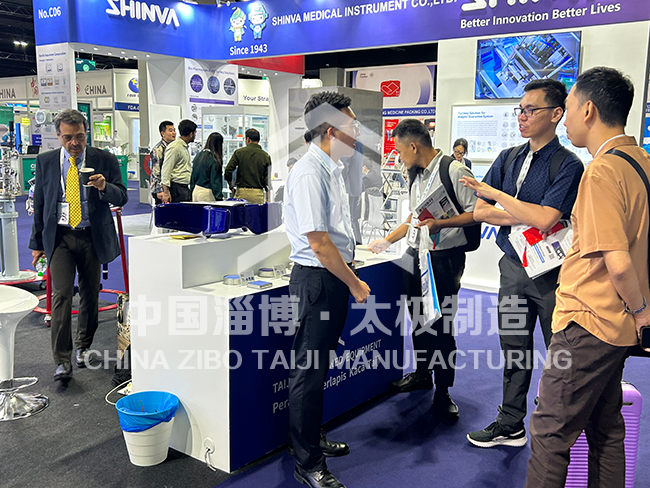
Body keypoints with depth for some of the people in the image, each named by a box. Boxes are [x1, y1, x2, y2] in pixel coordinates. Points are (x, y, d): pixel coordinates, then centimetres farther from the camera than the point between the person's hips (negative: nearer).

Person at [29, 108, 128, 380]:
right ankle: (62, 361, -5)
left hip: (93, 237, 0)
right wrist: (37, 242, 10)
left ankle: (84, 347, 30)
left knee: (90, 294, 10)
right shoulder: (46, 161, 4)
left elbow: (122, 198, -2)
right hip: (59, 237, 0)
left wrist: (104, 187, -24)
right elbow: (39, 202, 10)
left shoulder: (105, 160, 0)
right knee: (61, 295, -10)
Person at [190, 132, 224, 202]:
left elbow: (192, 177, 13)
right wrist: (219, 198, -10)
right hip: (207, 193, -7)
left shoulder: (198, 156, 8)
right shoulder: (215, 160, -13)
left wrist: (192, 191, 21)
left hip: (195, 191, 7)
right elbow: (215, 181, -13)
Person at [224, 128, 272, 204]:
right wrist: (267, 199, 4)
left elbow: (228, 171, -3)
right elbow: (267, 179, 0)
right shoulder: (265, 156, 2)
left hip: (241, 192, 0)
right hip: (257, 194, 0)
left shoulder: (239, 152, 2)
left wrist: (231, 187, 11)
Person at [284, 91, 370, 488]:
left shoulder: (333, 169, 12)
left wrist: (351, 278, 18)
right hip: (317, 279, -10)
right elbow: (318, 243, -22)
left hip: (336, 278, 10)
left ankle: (313, 439, 39)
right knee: (309, 370, 2)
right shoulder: (309, 173, -19)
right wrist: (355, 284, -14)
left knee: (320, 365, 21)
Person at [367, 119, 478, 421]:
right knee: (418, 320, 16)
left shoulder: (454, 171, -11)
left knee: (441, 326, -1)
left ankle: (442, 393, 13)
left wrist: (441, 224, -24)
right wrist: (386, 241, 23)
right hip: (415, 256, 8)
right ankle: (422, 374, 35)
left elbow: (475, 214, -14)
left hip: (444, 258, -7)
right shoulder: (416, 176, 16)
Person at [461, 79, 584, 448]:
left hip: (550, 272, -5)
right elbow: (480, 212, 5)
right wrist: (522, 217, -11)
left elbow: (544, 219, -23)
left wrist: (496, 194, -15)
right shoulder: (508, 159, 9)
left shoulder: (568, 165, -10)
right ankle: (511, 425, 28)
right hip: (514, 266, 6)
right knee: (514, 349, 14)